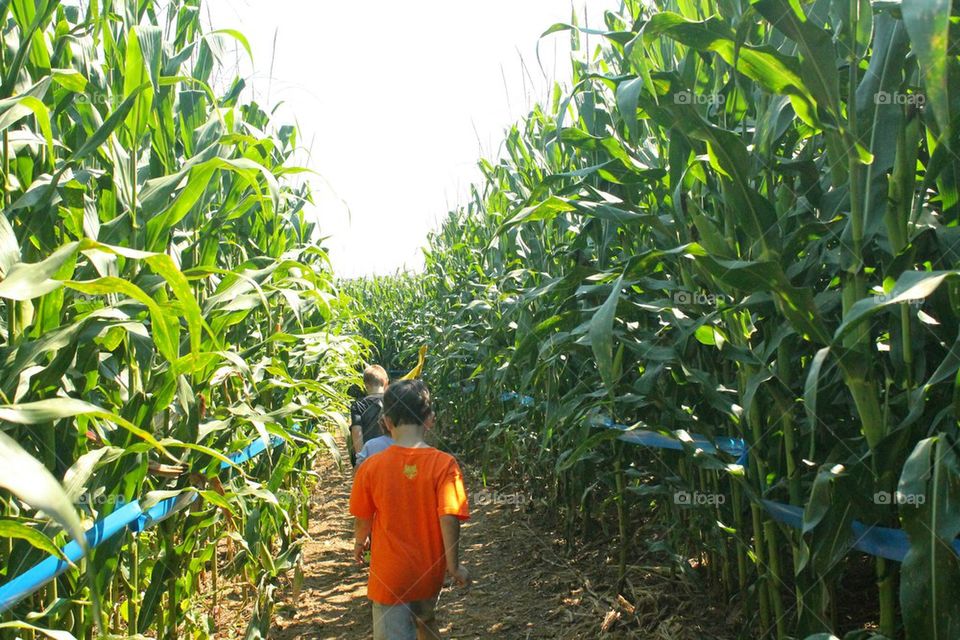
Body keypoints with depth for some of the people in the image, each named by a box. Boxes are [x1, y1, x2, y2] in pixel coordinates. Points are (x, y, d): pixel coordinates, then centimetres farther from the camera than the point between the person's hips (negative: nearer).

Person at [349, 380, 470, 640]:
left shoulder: (370, 467, -13)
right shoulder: (444, 464, -16)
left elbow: (362, 519, -2)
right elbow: (449, 518, -19)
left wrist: (359, 544, 19)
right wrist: (453, 564, -6)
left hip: (389, 574, -2)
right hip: (430, 572, 2)